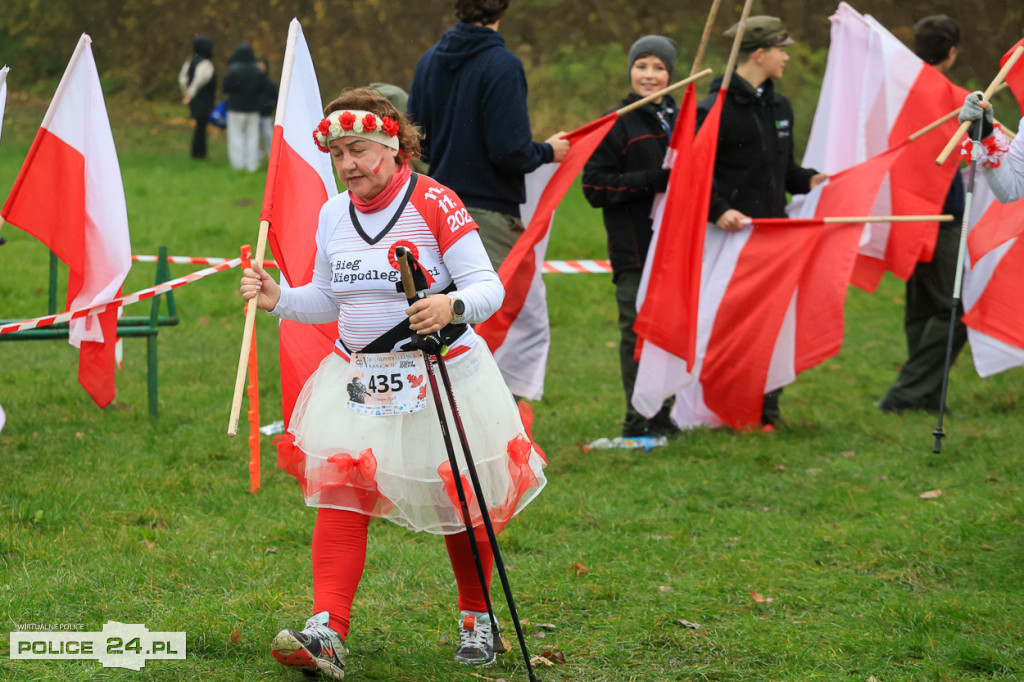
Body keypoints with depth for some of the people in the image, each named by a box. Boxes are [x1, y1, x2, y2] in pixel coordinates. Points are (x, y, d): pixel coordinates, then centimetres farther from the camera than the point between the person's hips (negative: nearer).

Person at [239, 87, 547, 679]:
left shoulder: (435, 203, -13)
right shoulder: (333, 215, 5)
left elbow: (489, 286, -17)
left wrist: (452, 306, -37)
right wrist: (279, 299, -1)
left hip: (442, 378, -4)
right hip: (359, 379, 4)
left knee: (460, 501, 9)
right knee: (339, 492, -12)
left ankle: (477, 620, 31)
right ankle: (328, 633, -20)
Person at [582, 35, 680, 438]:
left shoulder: (679, 119, 16)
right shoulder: (618, 124, -2)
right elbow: (595, 187, -9)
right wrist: (651, 180, -17)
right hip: (634, 249, -5)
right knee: (637, 331, -5)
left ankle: (662, 419, 16)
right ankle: (639, 423, 1)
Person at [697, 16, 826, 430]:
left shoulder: (779, 107, 18)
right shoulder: (715, 109, -8)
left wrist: (808, 180, 5)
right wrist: (718, 210, -23)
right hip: (733, 236, -7)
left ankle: (767, 408, 13)